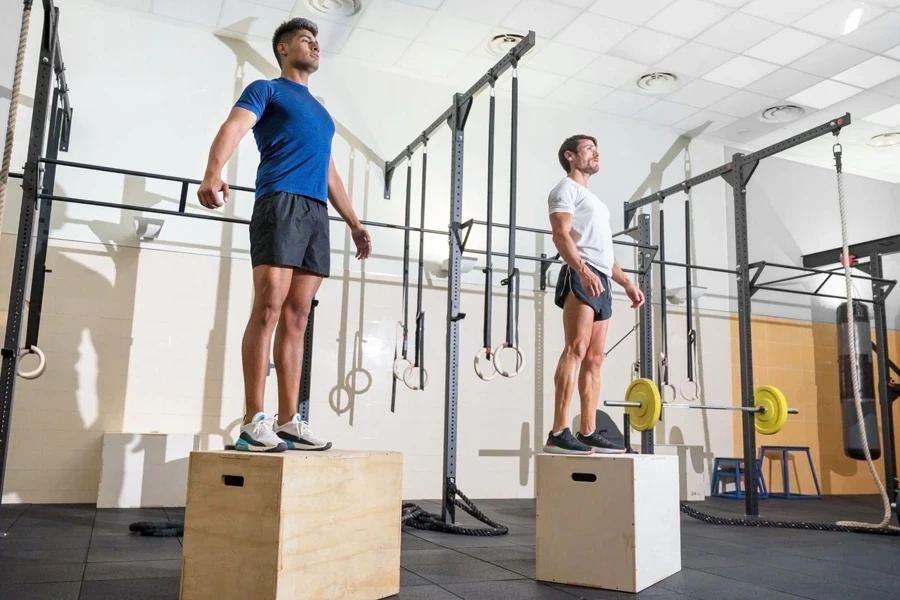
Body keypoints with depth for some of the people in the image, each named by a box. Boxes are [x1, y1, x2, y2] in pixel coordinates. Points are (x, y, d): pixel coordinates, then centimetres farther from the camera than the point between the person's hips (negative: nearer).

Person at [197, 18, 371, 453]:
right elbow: (234, 127, -8)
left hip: (316, 212, 6)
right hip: (281, 203, -6)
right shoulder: (266, 90, 11)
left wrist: (353, 222, 27)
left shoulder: (321, 113, 32)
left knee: (297, 317, 1)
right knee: (268, 308, -15)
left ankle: (288, 422, 1)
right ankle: (253, 422, -14)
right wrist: (213, 173, -28)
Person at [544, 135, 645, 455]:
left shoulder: (594, 200, 32)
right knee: (576, 349, -20)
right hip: (581, 276, -9)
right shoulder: (566, 189, 4)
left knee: (594, 359, 4)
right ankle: (558, 434, -24)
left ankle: (588, 433, 5)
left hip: (601, 281, 10)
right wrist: (583, 270, -27)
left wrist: (626, 282, 20)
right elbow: (561, 235, -12)